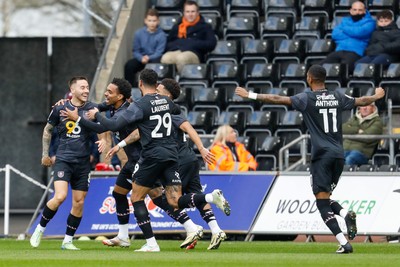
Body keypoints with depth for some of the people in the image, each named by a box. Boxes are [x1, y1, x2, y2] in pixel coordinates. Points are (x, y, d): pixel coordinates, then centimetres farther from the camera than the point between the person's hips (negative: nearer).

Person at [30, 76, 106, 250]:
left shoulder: (92, 109, 1)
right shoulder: (60, 109, -1)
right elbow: (47, 130, 14)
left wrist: (103, 142, -20)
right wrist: (45, 154, 15)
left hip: (83, 162, 2)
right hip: (63, 160, -2)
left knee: (79, 203, 1)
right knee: (60, 196, -20)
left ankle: (68, 241, 13)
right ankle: (40, 229, 1)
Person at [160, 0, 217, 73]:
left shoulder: (204, 27, 21)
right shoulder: (177, 26, 31)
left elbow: (212, 43, 7)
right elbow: (167, 43, 27)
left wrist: (194, 44, -5)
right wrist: (173, 45, 3)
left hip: (193, 53, -3)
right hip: (174, 51, 3)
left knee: (181, 58, -43)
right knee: (165, 59, -38)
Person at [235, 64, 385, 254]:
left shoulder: (307, 98, -5)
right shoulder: (338, 97, 10)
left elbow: (278, 99, -10)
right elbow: (362, 101, 25)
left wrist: (251, 95, -5)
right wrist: (377, 96, 46)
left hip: (321, 154, -6)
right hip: (338, 154, 6)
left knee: (322, 202, -4)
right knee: (326, 199, 19)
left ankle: (344, 244, -16)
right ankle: (346, 214, -12)